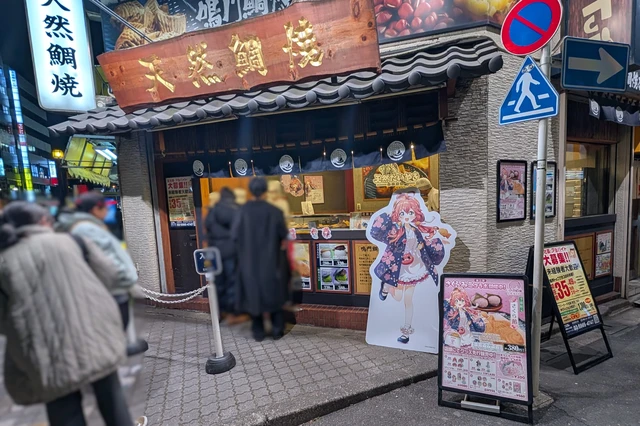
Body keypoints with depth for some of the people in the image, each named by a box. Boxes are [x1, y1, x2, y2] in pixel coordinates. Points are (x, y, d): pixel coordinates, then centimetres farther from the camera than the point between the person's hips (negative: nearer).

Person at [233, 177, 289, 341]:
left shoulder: (245, 209, -9)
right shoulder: (275, 212, -12)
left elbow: (235, 235, -9)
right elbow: (283, 235, -5)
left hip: (249, 260, 1)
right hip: (270, 260, -1)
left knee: (253, 293, 15)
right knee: (274, 292, 16)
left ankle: (258, 331, 19)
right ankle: (277, 330, 18)